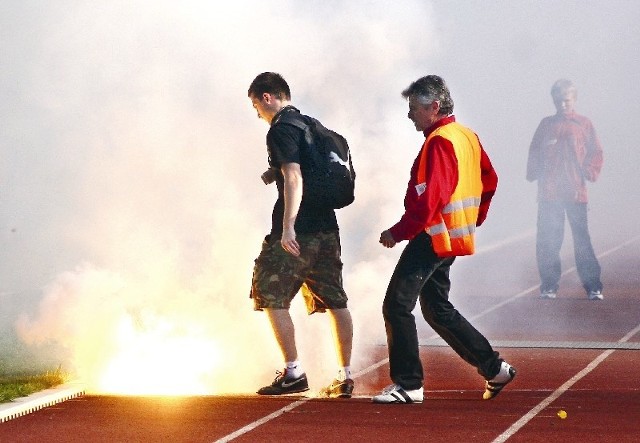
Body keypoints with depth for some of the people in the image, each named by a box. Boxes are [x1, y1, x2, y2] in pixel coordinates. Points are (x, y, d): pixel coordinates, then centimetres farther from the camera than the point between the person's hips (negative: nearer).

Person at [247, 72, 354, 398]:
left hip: (298, 232, -9)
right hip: (326, 227, 9)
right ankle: (344, 377, 8)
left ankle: (293, 373, -4)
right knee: (334, 301, 8)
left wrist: (287, 227, -26)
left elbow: (294, 178, -21)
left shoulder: (281, 130, -10)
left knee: (271, 298, 0)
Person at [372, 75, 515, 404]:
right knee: (437, 309, 17)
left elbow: (429, 200, -24)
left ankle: (408, 385, -9)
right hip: (452, 238, 10)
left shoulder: (440, 142, -17)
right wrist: (473, 221, 26)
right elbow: (489, 180, 21)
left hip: (432, 237, -10)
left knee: (397, 305, -9)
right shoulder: (467, 136, 12)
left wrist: (398, 233, -18)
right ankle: (494, 369, 20)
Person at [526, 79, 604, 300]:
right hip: (549, 192, 2)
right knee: (547, 240, 1)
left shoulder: (583, 124, 9)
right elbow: (534, 152, 16)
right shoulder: (547, 124, 14)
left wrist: (590, 172, -7)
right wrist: (533, 173, 3)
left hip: (576, 191, -2)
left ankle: (593, 286, -1)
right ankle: (549, 285, 10)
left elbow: (596, 152, 8)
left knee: (582, 238, -4)